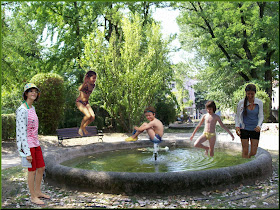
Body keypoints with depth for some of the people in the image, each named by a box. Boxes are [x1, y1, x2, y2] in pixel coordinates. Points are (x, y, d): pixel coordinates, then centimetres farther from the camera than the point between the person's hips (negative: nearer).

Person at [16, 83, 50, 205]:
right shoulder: (22, 110, -17)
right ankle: (33, 197, 20)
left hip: (35, 143, 9)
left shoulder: (32, 108, 10)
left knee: (41, 168, 15)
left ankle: (38, 192, 32)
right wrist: (27, 152, -20)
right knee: (32, 171, 4)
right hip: (27, 144, -9)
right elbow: (22, 132, -20)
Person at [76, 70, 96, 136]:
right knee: (88, 115, -24)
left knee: (93, 117, -6)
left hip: (86, 102, 7)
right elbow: (80, 89, -47)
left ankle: (84, 127, 19)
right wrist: (84, 83, -63)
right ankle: (80, 128, 1)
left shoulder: (93, 85, -1)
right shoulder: (85, 85, -24)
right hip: (79, 102, -7)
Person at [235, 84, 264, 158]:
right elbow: (237, 115, 3)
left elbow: (261, 116, 1)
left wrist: (259, 125, -17)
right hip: (244, 129, -1)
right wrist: (237, 126, -10)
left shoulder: (259, 102, -3)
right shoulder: (241, 102, -7)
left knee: (253, 152, 4)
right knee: (245, 151, -1)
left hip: (255, 130, 2)